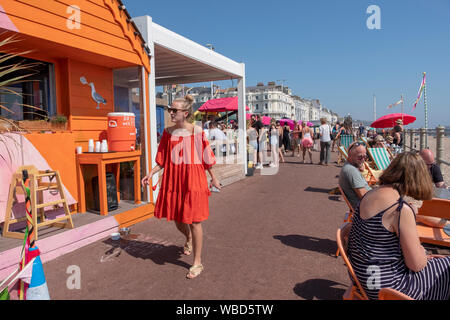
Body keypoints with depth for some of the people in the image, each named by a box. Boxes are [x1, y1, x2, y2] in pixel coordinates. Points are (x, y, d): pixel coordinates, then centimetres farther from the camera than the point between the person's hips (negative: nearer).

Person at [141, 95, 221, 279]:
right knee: (177, 219, 15)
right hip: (173, 181, 4)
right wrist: (151, 174, -4)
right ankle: (189, 239, 51)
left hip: (193, 180, -4)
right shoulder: (168, 133, 4)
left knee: (194, 221, 0)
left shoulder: (197, 132, -7)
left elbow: (205, 157, 1)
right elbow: (162, 160, 8)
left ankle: (197, 262, 15)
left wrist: (213, 178, 6)